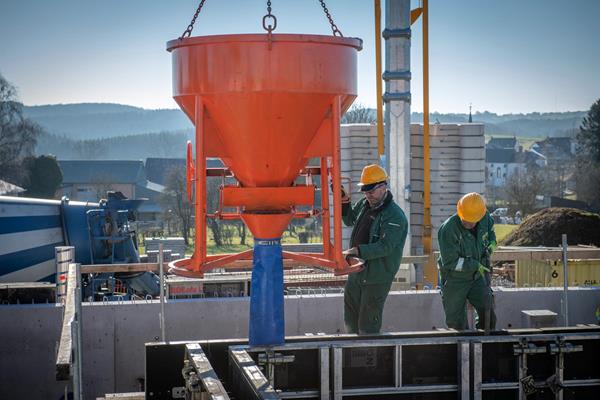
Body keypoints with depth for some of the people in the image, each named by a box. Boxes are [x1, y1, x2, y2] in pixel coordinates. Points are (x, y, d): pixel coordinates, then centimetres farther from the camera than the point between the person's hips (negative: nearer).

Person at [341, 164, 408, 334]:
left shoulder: (395, 216, -18)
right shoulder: (364, 205, 7)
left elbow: (385, 246, -28)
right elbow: (350, 220, 27)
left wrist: (359, 251, -38)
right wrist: (344, 202, 9)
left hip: (377, 278, -8)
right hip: (356, 273, 8)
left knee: (368, 325, -3)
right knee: (351, 321, 16)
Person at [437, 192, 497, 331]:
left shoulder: (484, 217, -11)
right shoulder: (448, 229, -29)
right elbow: (450, 262, -27)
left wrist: (492, 241, -1)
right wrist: (475, 265, -22)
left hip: (477, 277, 4)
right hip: (455, 280, -4)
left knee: (488, 314, -4)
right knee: (457, 324, 4)